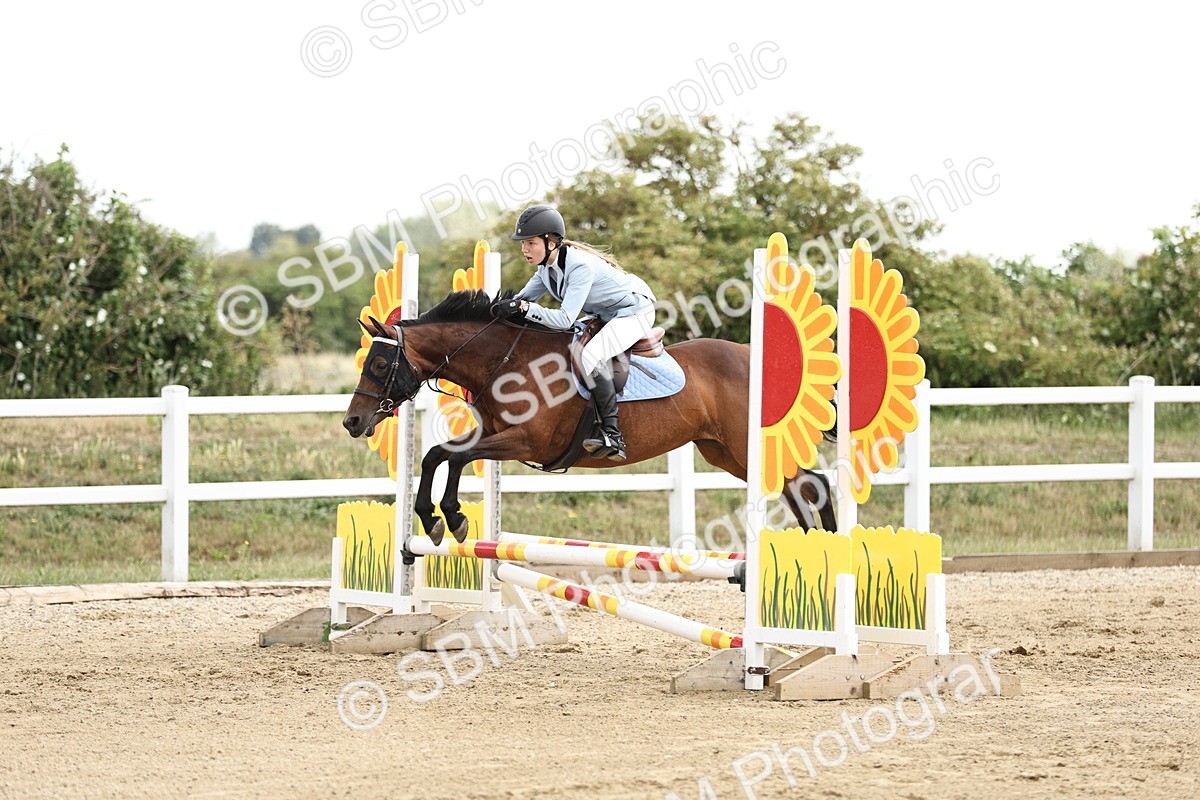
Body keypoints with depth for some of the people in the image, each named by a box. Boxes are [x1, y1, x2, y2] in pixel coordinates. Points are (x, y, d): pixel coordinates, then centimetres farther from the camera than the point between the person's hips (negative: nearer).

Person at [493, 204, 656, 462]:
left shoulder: (581, 267, -32)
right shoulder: (546, 267, -4)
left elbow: (565, 320, -36)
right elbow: (523, 300, 6)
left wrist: (525, 308, -41)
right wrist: (506, 308, -15)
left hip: (634, 312, -10)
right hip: (604, 315, 10)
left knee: (590, 356, -33)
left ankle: (612, 436, -33)